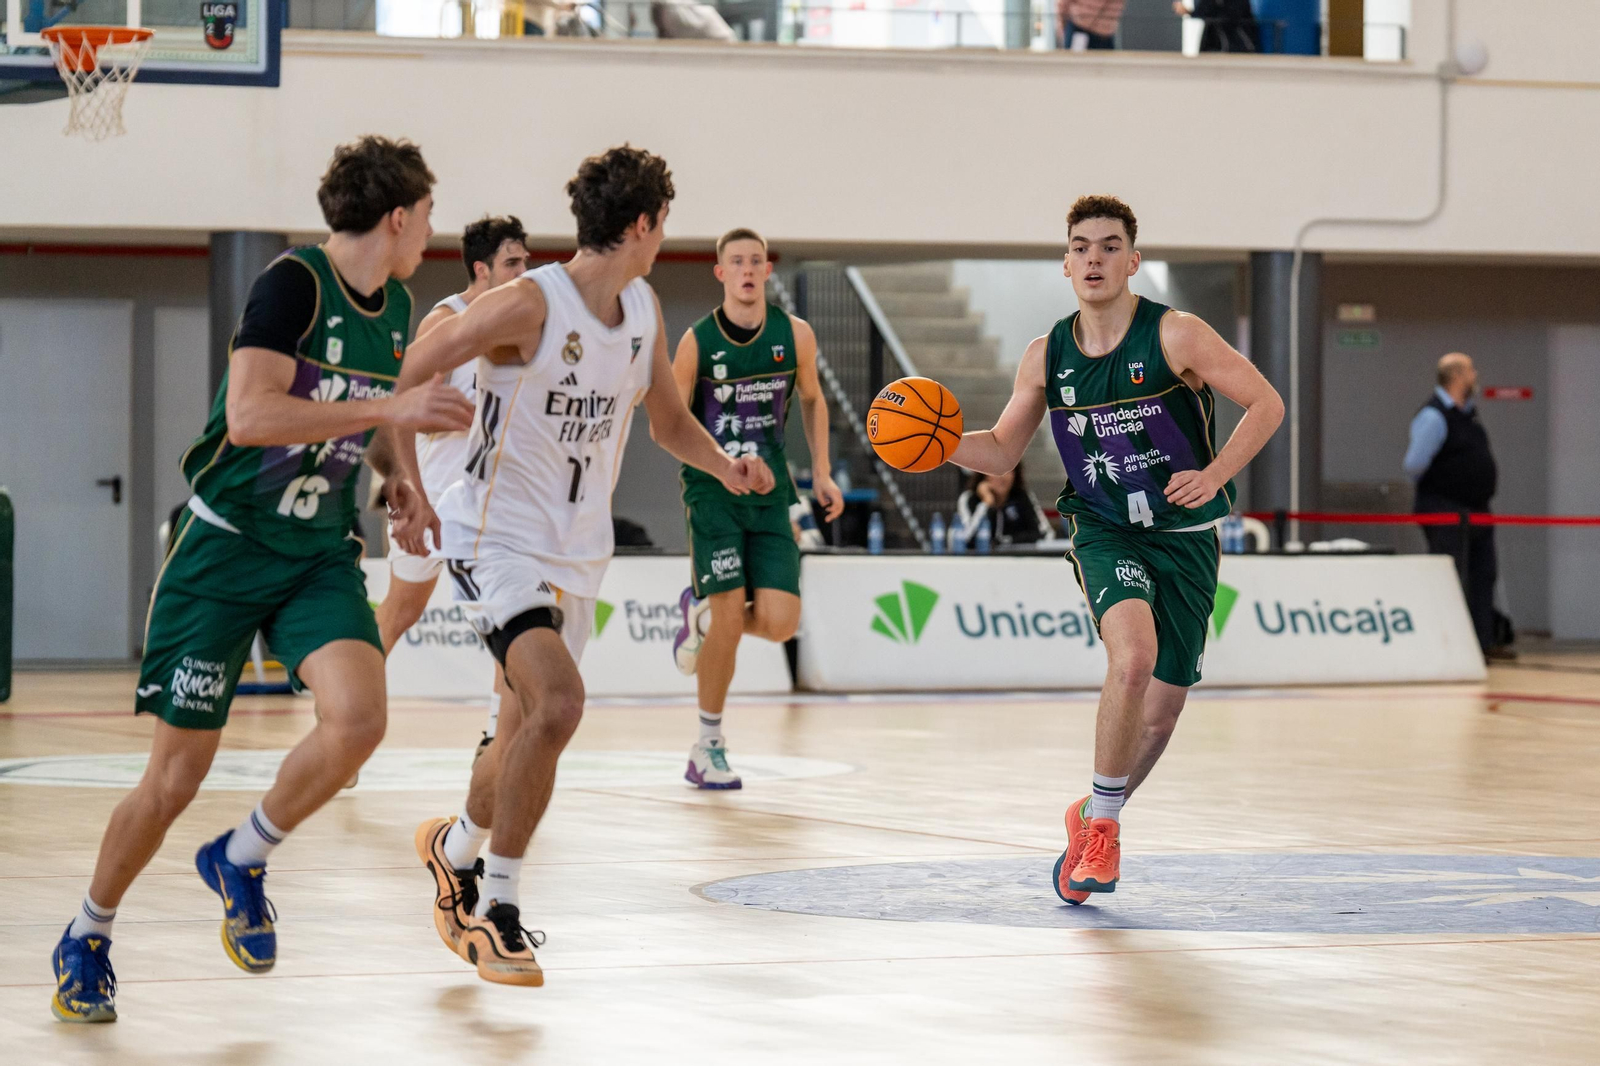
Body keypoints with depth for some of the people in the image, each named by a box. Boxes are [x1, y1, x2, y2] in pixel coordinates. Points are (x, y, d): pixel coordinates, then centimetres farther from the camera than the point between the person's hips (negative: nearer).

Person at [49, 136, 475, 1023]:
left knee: (358, 717, -22)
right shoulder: (293, 283, -15)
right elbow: (250, 415, -29)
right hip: (225, 546, -6)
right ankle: (87, 940, 21)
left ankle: (242, 859, 4)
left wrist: (393, 477, 9)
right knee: (176, 776, -2)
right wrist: (391, 410, -29)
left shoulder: (395, 307, 8)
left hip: (319, 553, 6)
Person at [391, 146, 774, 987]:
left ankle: (457, 847, 45)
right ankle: (496, 903, -11)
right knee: (558, 704, -25)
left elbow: (668, 419, 18)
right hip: (499, 540, -8)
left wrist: (726, 468, -3)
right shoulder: (530, 304, -18)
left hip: (578, 552, 8)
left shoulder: (644, 311, 5)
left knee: (528, 733, 15)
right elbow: (404, 374, -16)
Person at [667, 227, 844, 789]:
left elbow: (811, 399, 17)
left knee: (779, 621, -10)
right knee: (731, 618, -10)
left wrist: (821, 473, 11)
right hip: (712, 490, -3)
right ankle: (709, 744, 6)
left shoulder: (795, 335, -1)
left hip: (770, 494, 3)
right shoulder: (697, 341, -8)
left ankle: (702, 614, 24)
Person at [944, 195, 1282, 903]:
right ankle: (1103, 823, -14)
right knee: (1133, 655, -29)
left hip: (1185, 538, 0)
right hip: (1105, 531, 0)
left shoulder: (1175, 336, -12)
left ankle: (1095, 816, 34)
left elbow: (1266, 404, -10)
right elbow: (1002, 451, 10)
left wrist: (1214, 475, -22)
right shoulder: (1046, 357, 0)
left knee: (1160, 714, 5)